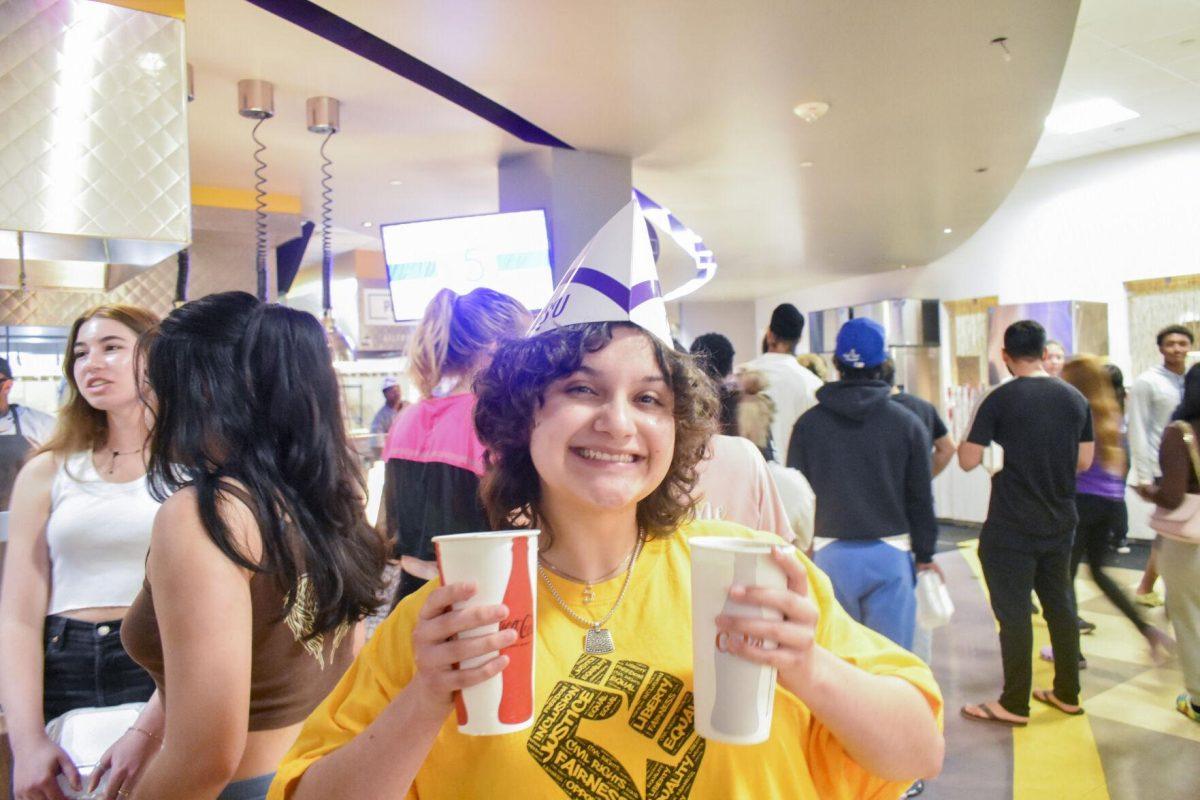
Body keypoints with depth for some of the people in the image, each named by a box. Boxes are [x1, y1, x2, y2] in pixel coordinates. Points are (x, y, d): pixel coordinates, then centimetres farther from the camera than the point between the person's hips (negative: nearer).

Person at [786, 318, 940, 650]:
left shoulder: (809, 423, -1)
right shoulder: (907, 423, -2)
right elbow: (921, 498, 1)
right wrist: (925, 555, 12)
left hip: (830, 556, 1)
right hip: (889, 556, 0)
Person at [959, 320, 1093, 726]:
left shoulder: (999, 399, -14)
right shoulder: (1075, 399, 3)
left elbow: (967, 461, -14)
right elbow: (1084, 461, 10)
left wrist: (973, 428, 4)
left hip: (1010, 528, -6)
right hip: (1060, 524, 6)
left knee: (1013, 612, 2)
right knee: (1060, 606, 17)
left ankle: (1014, 704, 10)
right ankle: (1067, 693, 28)